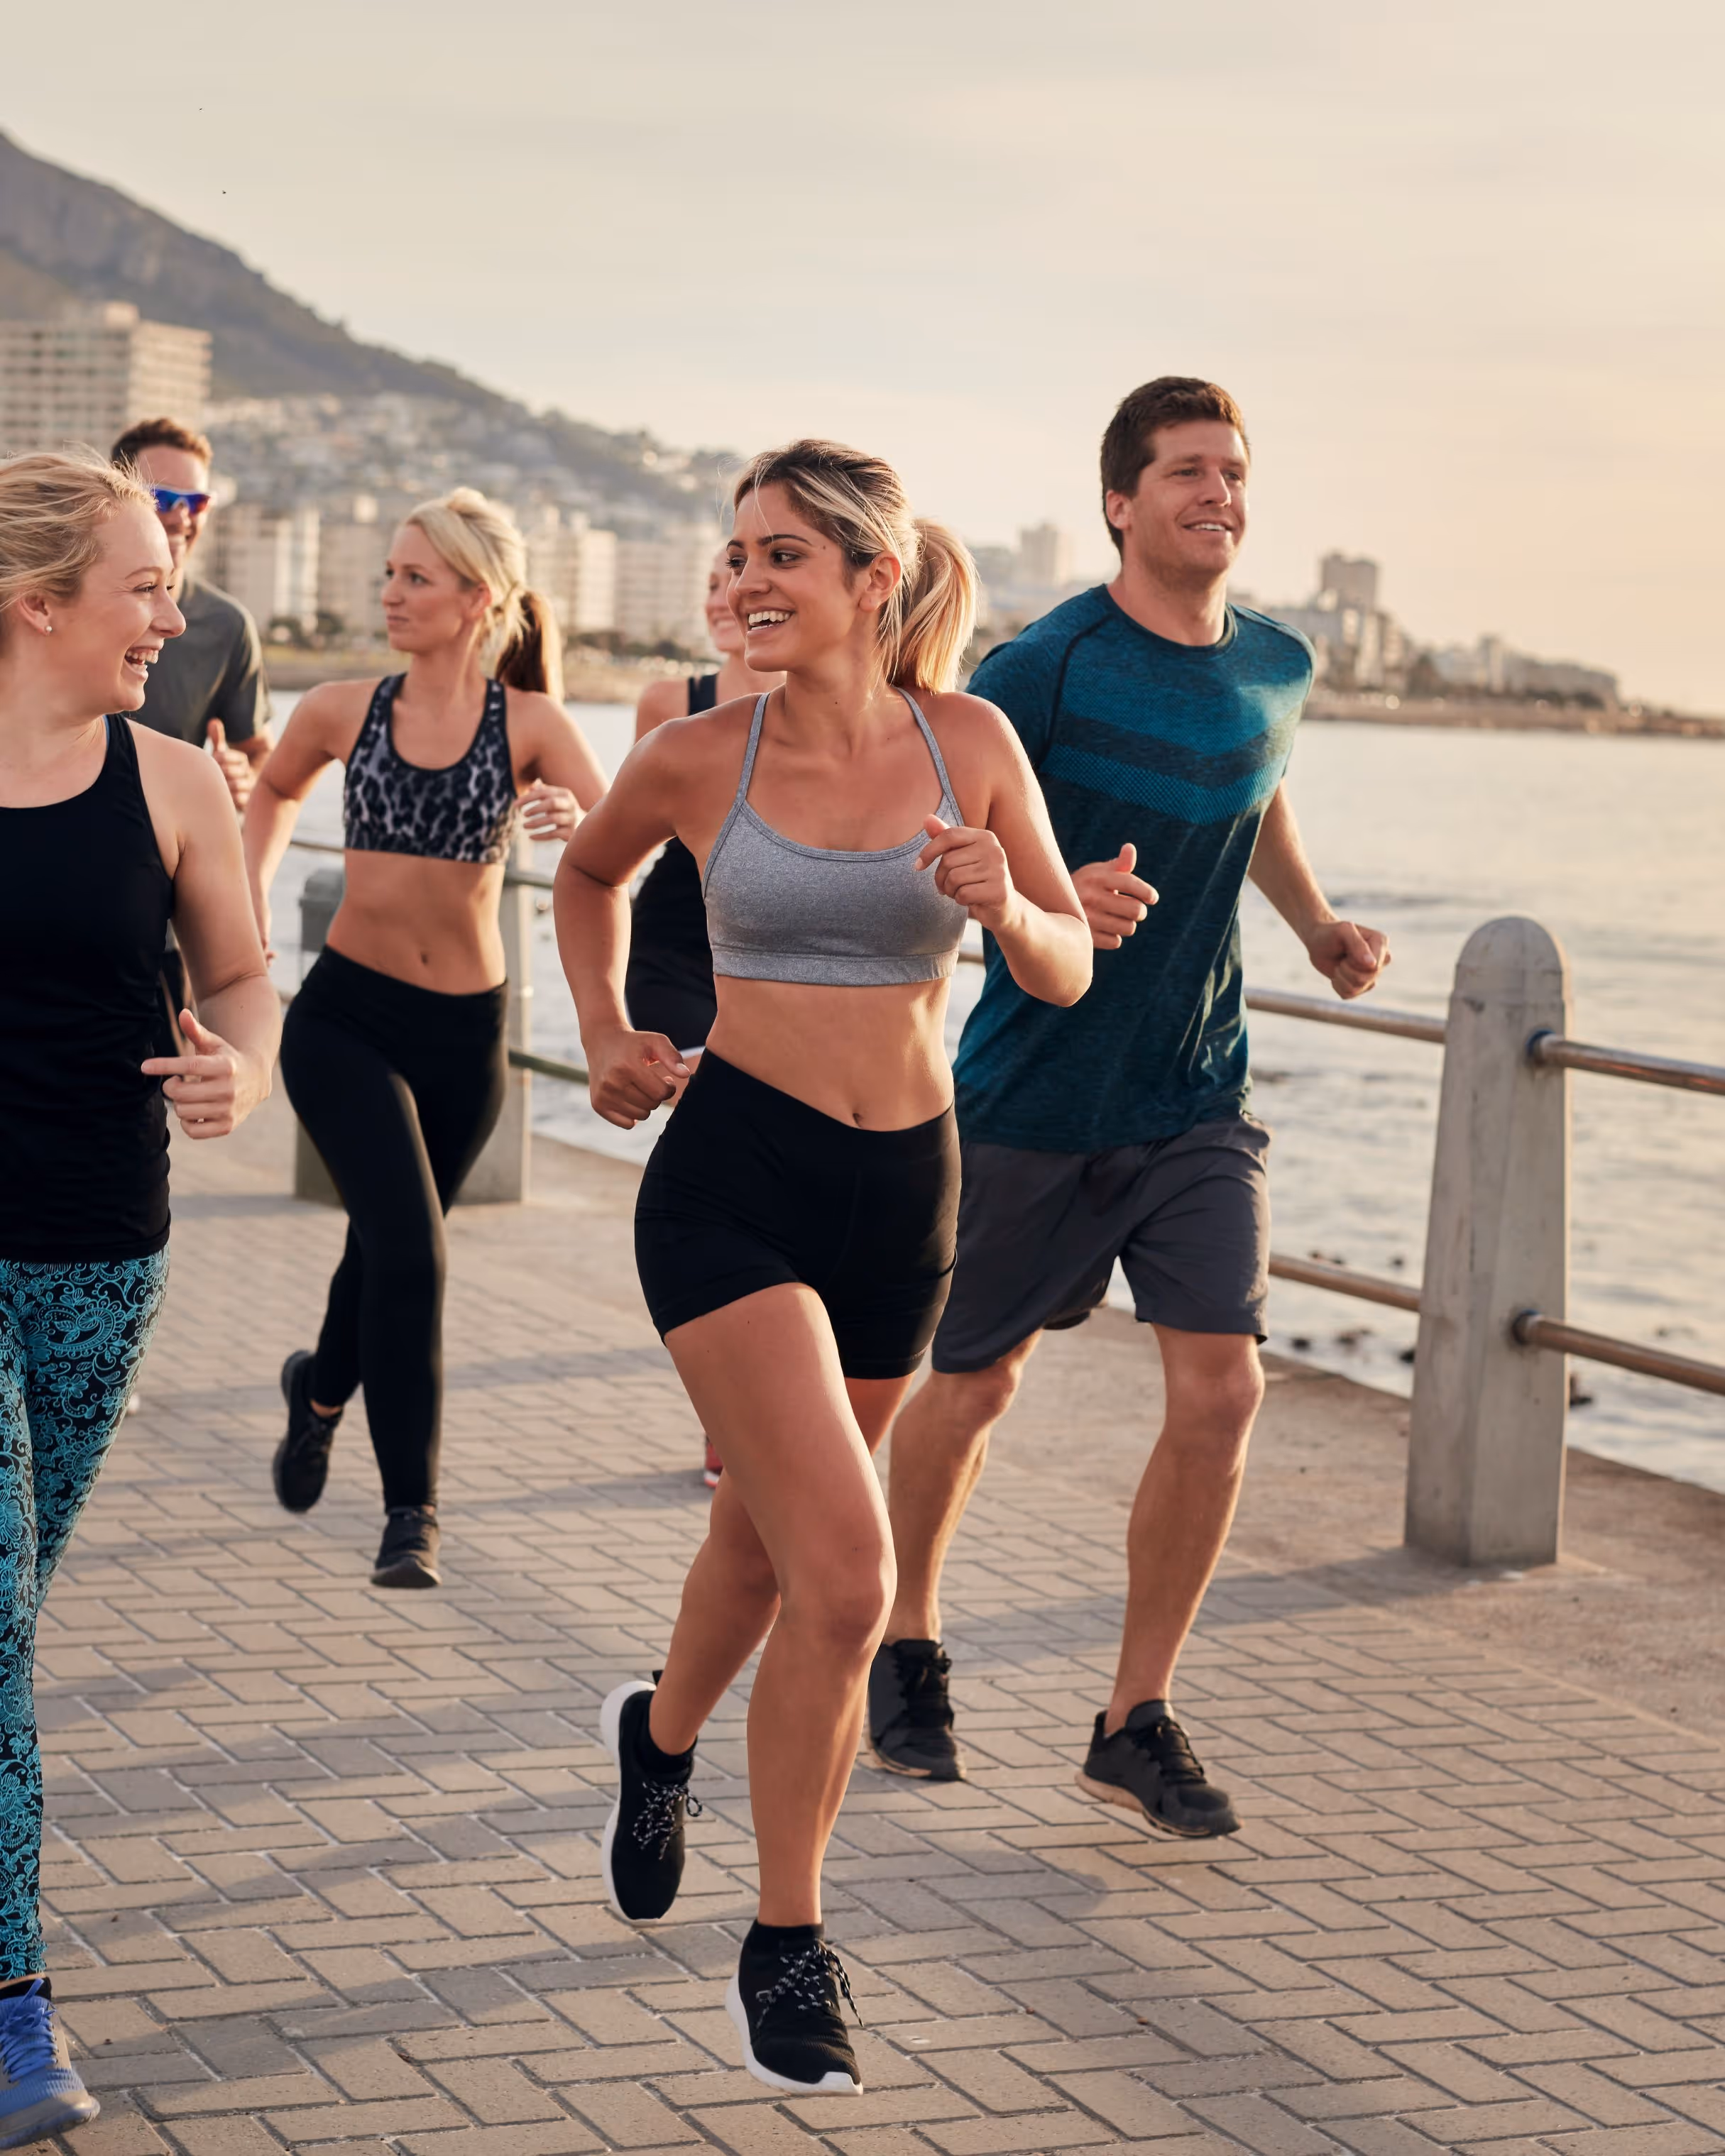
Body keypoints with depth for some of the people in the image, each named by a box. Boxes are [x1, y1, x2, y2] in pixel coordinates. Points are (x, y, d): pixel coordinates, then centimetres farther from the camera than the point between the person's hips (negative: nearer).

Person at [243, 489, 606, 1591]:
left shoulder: (531, 723, -5)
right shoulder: (344, 711, 0)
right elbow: (276, 793, 22)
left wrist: (574, 819, -37)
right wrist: (252, 899, 11)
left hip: (464, 1033, 1)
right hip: (345, 1015, -1)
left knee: (389, 1246, 17)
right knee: (410, 1248, -18)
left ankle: (322, 1388, 50)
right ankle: (412, 1508, -9)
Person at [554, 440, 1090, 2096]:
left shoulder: (968, 743, -2)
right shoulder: (699, 758, -5)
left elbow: (1069, 970, 4)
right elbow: (591, 870, 17)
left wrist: (1004, 906, -16)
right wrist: (605, 1034, 5)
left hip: (901, 1193, 3)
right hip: (733, 1180, -3)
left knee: (770, 1531, 21)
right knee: (844, 1574, -16)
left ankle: (663, 1735, 54)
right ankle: (785, 1950, 0)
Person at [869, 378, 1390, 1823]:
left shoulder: (1277, 667, 3)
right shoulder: (1044, 670, -15)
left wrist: (1317, 921, 8)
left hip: (1199, 1101, 4)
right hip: (1035, 1095, -4)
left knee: (1222, 1389, -9)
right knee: (975, 1383, 10)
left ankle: (1137, 1725, 5)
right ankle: (907, 1649, 36)